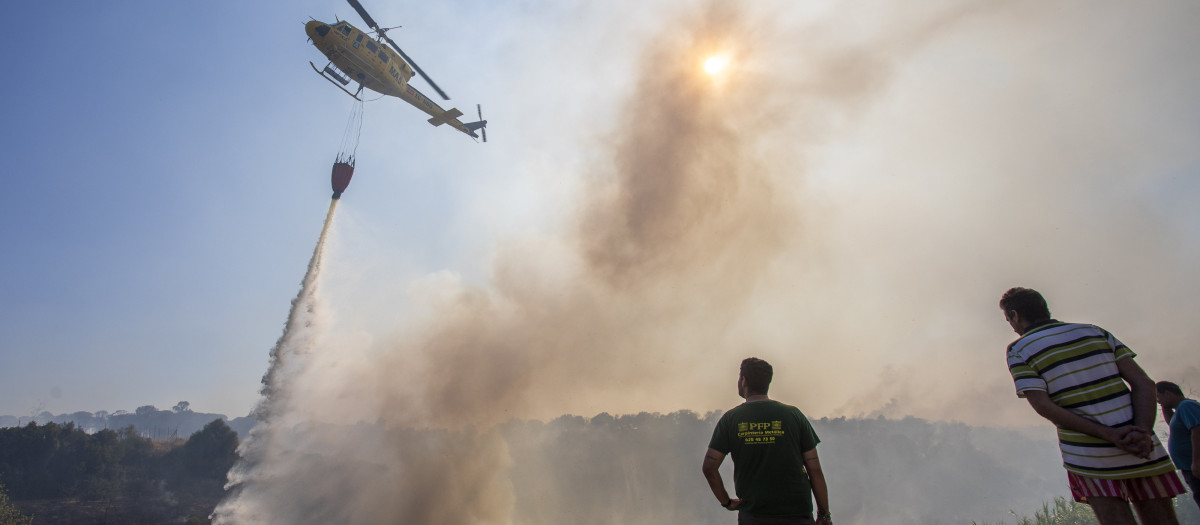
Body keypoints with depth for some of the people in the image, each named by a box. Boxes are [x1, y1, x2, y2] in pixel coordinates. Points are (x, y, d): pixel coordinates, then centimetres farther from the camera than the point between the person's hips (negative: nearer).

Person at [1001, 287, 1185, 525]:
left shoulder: (1018, 351, -2)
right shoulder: (1095, 332, 12)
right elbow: (1144, 382, 3)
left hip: (1088, 456, -4)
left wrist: (1108, 435, -13)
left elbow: (1043, 406, -12)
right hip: (1143, 449, 4)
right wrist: (1142, 432, -7)